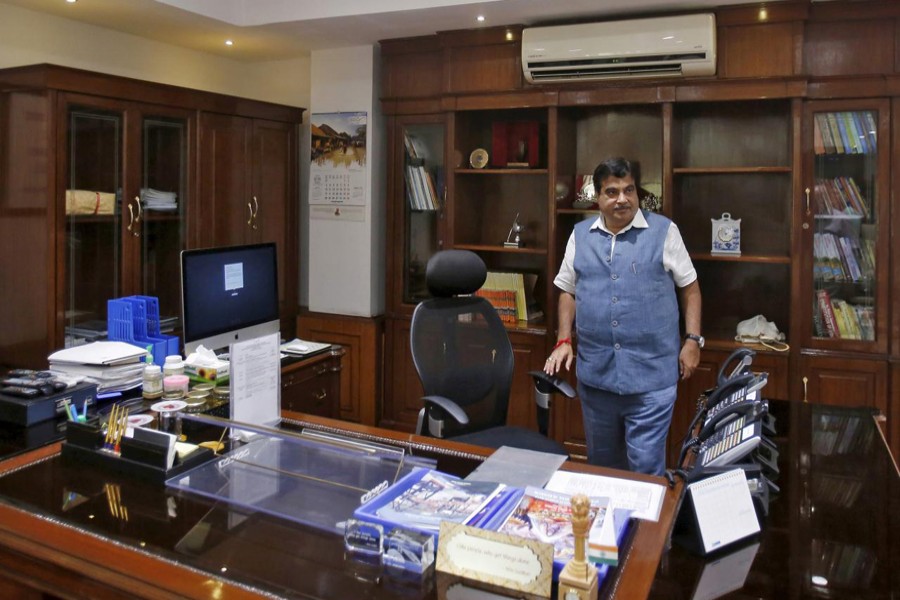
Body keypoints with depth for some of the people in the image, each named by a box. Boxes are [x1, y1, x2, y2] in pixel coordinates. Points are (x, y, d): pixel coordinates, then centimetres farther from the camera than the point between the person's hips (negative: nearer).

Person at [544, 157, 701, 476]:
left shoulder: (663, 231, -2)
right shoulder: (580, 235, 7)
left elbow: (690, 287, 5)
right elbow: (568, 291, 14)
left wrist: (692, 340, -2)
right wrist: (563, 340, 5)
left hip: (651, 375, -3)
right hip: (595, 373, 4)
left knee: (646, 467, 0)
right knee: (600, 462, 18)